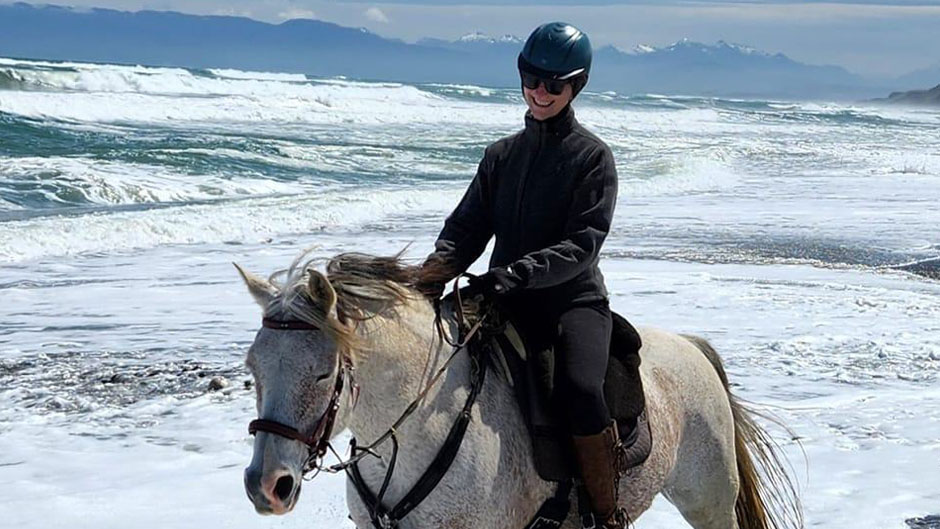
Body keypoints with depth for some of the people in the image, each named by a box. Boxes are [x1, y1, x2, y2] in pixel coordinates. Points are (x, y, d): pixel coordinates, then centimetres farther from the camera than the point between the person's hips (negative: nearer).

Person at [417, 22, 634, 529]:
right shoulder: (502, 154, 14)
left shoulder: (592, 156, -1)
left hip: (574, 299, -5)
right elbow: (467, 226, 8)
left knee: (579, 388, -32)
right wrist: (436, 273, -14)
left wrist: (517, 273, -28)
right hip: (505, 303, 5)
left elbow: (584, 243, -12)